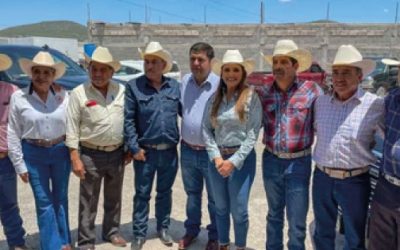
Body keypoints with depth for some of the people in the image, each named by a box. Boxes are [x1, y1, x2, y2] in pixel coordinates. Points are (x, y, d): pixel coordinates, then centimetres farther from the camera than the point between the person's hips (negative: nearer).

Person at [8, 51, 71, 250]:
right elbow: (13, 134, -2)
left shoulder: (63, 96, -2)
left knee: (61, 198, 14)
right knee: (44, 202, 4)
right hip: (33, 154, -1)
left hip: (60, 151, 2)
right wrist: (19, 164, -3)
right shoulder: (18, 97, -6)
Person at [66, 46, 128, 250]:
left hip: (117, 153, 3)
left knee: (114, 198, 18)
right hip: (91, 155, -3)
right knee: (88, 202, 7)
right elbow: (72, 127, -8)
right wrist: (75, 158, -11)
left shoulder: (121, 90, 1)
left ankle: (112, 232, 36)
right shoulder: (79, 93, -8)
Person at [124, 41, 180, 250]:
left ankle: (163, 228, 35)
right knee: (142, 194, 9)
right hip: (145, 151, -2)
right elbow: (128, 120, -7)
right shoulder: (134, 86, -6)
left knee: (165, 192, 17)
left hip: (170, 151, 3)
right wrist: (134, 147, -11)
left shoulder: (174, 86, 2)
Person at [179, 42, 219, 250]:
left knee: (215, 197, 12)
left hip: (211, 152, -5)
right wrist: (183, 135, 13)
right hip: (187, 150, 5)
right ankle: (191, 230, 39)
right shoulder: (184, 81, 2)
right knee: (192, 193, 21)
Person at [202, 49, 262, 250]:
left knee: (239, 211, 4)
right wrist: (216, 157, -12)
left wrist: (234, 161, -16)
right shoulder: (215, 98, 4)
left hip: (242, 158, -3)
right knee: (221, 208, 17)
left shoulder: (251, 97, -7)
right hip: (217, 158, 4)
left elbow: (253, 133, -11)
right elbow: (206, 129, 0)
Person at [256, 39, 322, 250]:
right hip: (271, 161, 3)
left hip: (299, 163, -3)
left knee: (297, 221, 6)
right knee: (274, 214, 21)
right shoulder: (263, 91, -1)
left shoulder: (311, 89, -9)